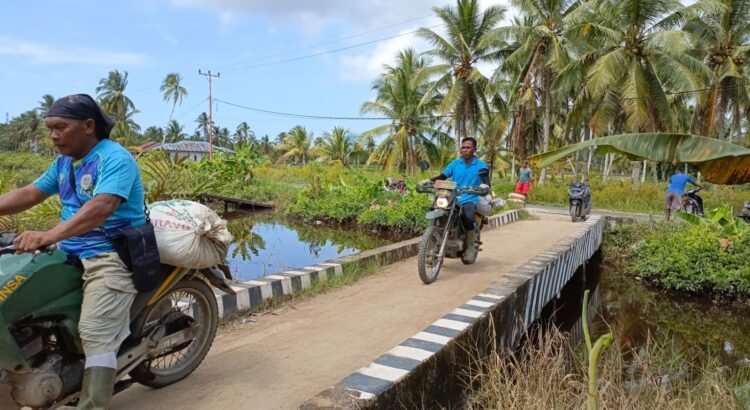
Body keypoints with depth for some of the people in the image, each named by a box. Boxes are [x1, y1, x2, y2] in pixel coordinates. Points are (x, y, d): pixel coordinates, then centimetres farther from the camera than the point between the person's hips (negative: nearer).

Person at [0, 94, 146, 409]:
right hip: (70, 254, 9)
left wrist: (48, 236, -38)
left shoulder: (114, 158, -15)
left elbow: (101, 207, -29)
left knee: (95, 334, -17)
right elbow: (29, 195, 17)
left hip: (112, 257, -9)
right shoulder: (63, 163, 15)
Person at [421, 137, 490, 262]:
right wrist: (429, 181, -8)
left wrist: (485, 185, -35)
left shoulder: (481, 165, 4)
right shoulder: (455, 163, 14)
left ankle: (470, 247, -10)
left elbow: (486, 180, -10)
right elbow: (442, 176, 9)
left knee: (468, 216, -35)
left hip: (470, 199, -4)